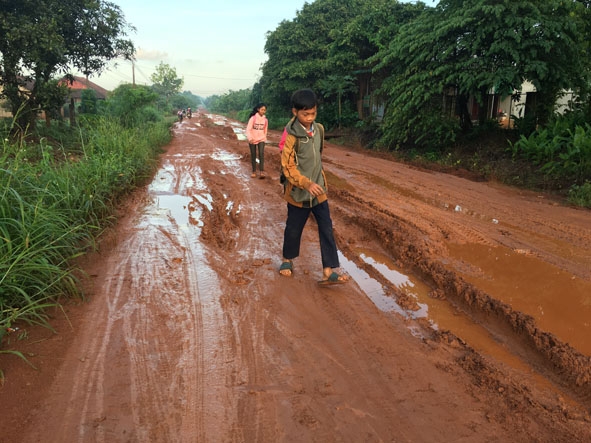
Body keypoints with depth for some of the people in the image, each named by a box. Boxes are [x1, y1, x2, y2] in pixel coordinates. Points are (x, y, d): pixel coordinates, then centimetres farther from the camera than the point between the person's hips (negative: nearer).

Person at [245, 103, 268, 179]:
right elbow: (248, 129, -14)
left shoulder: (265, 119, 1)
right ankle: (254, 171, 20)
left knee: (261, 154, -17)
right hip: (252, 140, -1)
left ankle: (262, 171, -19)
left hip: (261, 139, 1)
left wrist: (264, 138, 10)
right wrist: (250, 138, -27)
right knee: (253, 156, 7)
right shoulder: (253, 118, -11)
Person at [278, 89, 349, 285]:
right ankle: (287, 259, 37)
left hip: (319, 190, 5)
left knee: (326, 228, 0)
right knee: (294, 229, 12)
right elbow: (288, 167, -19)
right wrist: (307, 184, -28)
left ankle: (328, 271, 3)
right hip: (298, 192, -5)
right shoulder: (292, 136, -19)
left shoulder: (319, 129, 0)